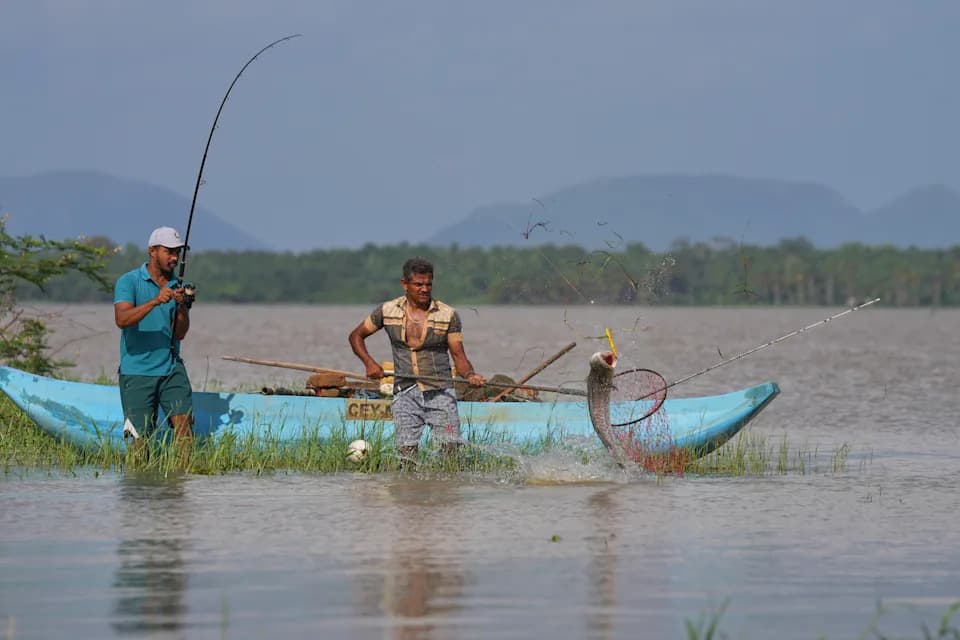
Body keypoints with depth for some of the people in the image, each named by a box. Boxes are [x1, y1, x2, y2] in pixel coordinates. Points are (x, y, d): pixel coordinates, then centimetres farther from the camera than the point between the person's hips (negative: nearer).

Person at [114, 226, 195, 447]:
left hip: (171, 369, 3)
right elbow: (122, 319, -19)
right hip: (136, 372, -3)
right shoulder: (129, 281, -2)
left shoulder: (178, 287, 10)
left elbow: (180, 334, 3)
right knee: (141, 438, -5)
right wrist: (155, 301, -30)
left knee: (183, 420, -14)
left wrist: (182, 306, -14)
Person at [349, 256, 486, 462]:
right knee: (406, 451, -9)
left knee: (451, 449, -12)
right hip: (405, 393, 1)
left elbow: (459, 356, 2)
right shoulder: (388, 311, 5)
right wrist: (369, 363, 1)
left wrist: (470, 375, -19)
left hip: (440, 393, -1)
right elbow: (356, 336, 18)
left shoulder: (448, 315, 1)